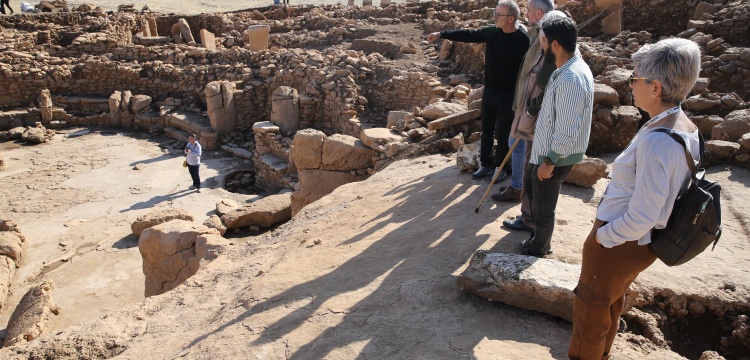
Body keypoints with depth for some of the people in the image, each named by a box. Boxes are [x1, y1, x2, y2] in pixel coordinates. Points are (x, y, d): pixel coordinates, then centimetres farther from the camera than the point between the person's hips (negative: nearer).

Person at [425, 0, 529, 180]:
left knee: (502, 134, 3)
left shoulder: (522, 40, -17)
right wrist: (441, 34, 1)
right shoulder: (492, 32, 0)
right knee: (486, 130, 15)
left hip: (507, 95, -6)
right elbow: (468, 35, 5)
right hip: (489, 90, 6)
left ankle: (499, 167, 22)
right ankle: (486, 164, 30)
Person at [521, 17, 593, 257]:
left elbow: (567, 129, -27)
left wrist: (550, 161, -21)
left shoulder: (571, 79, -28)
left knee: (543, 208, 8)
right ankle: (538, 238, 44)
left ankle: (537, 252, 29)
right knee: (532, 188, 26)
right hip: (548, 149, 10)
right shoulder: (569, 68, 5)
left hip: (555, 156, -10)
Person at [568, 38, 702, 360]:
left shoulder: (656, 142, -32)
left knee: (590, 308, 14)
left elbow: (641, 218, -31)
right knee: (611, 305, 28)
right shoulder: (686, 127, -2)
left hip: (619, 244, -9)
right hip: (640, 243, 9)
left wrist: (602, 236, -14)